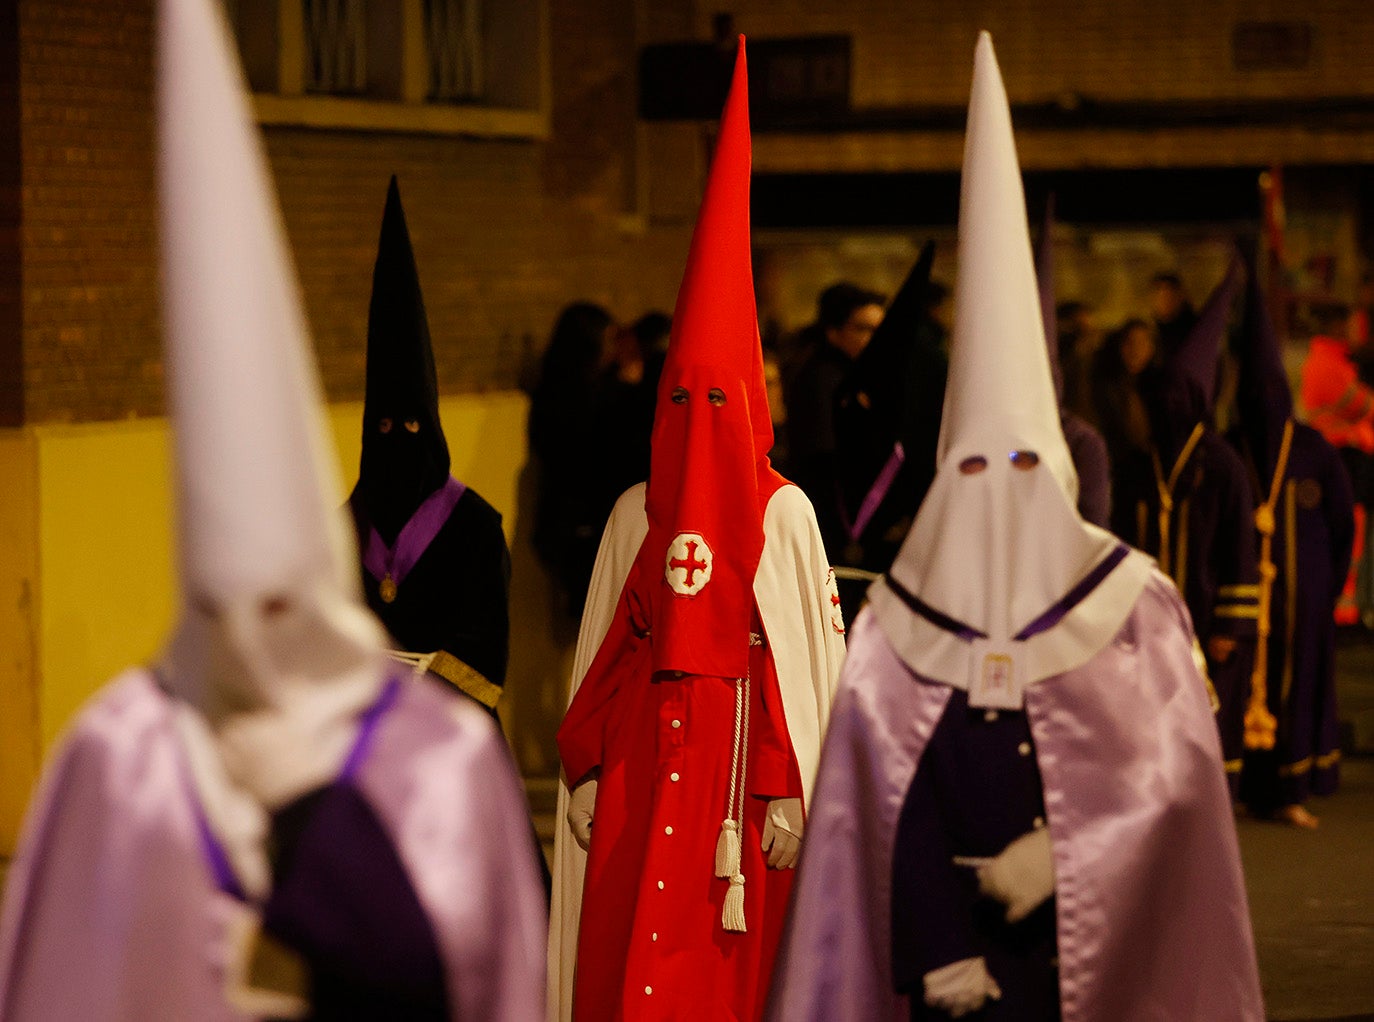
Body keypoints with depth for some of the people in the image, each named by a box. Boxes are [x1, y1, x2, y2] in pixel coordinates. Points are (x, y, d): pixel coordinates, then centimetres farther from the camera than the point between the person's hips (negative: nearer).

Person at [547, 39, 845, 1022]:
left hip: (737, 742, -3)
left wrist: (792, 790, -7)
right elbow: (601, 648, 11)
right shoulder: (635, 512, 9)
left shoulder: (783, 511, -1)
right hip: (640, 743, 3)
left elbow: (811, 657, -3)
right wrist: (584, 771, 6)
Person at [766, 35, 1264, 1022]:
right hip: (953, 929, 0)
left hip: (1087, 938, 0)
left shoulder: (1132, 603, 2)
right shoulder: (903, 618, 3)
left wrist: (1056, 850, -11)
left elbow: (1171, 772, -1)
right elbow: (897, 806, -2)